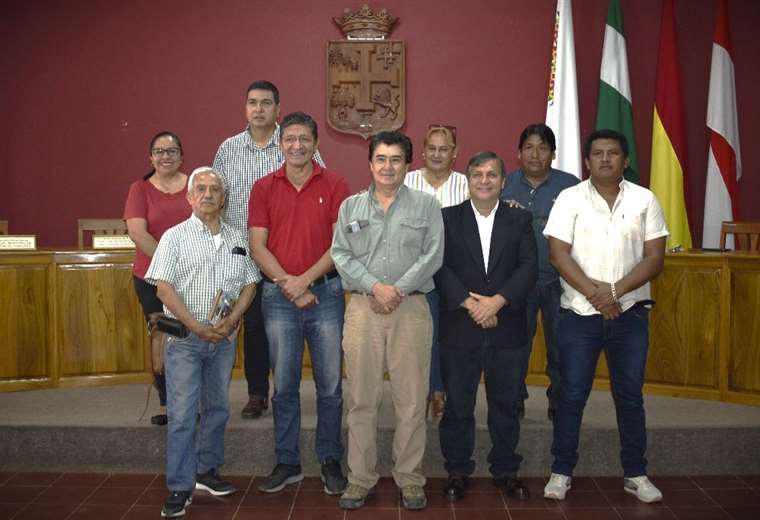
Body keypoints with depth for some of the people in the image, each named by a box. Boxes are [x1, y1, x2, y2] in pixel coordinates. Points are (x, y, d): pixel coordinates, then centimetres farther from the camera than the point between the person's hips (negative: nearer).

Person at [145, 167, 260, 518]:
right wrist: (197, 326, -16)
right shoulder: (175, 236, -1)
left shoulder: (237, 238, 10)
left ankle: (207, 470, 29)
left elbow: (249, 284, 9)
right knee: (182, 413, -4)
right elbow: (164, 288, -8)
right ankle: (180, 488, 4)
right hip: (185, 336, -4)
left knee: (217, 407, 13)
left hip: (224, 336, 4)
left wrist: (231, 321, -8)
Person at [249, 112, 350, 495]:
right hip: (278, 296, 1)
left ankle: (330, 462, 19)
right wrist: (288, 284, -12)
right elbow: (258, 247, 0)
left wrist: (304, 280, -13)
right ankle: (287, 463, 22)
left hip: (325, 293, -1)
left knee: (330, 385, 6)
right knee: (284, 385, 9)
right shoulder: (263, 188, 5)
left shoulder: (334, 186, 1)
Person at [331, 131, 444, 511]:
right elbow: (340, 255, 3)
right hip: (362, 308, 1)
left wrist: (399, 289, -11)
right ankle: (360, 478, 16)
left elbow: (432, 255, -2)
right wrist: (374, 287, -10)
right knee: (361, 399, 4)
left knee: (411, 400, 2)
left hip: (411, 308, -1)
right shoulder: (350, 206, 12)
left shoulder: (426, 205, 7)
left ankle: (410, 479, 16)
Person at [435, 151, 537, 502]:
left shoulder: (520, 219, 7)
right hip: (459, 328, -1)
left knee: (505, 404, 11)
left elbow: (529, 267, -3)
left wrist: (498, 301, -15)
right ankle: (457, 471, 21)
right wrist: (470, 304, -16)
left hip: (507, 328, 2)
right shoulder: (448, 218, 3)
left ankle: (505, 470, 26)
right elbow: (441, 267, -6)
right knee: (457, 405, 7)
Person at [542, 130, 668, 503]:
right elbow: (558, 254, -8)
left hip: (630, 314, 2)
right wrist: (594, 293, -16)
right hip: (579, 314, -1)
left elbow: (654, 258, -3)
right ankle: (561, 471, 17)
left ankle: (635, 473, 23)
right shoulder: (570, 199, -1)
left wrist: (614, 291, -14)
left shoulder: (645, 200, 3)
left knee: (630, 395, 10)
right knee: (572, 394, 5)